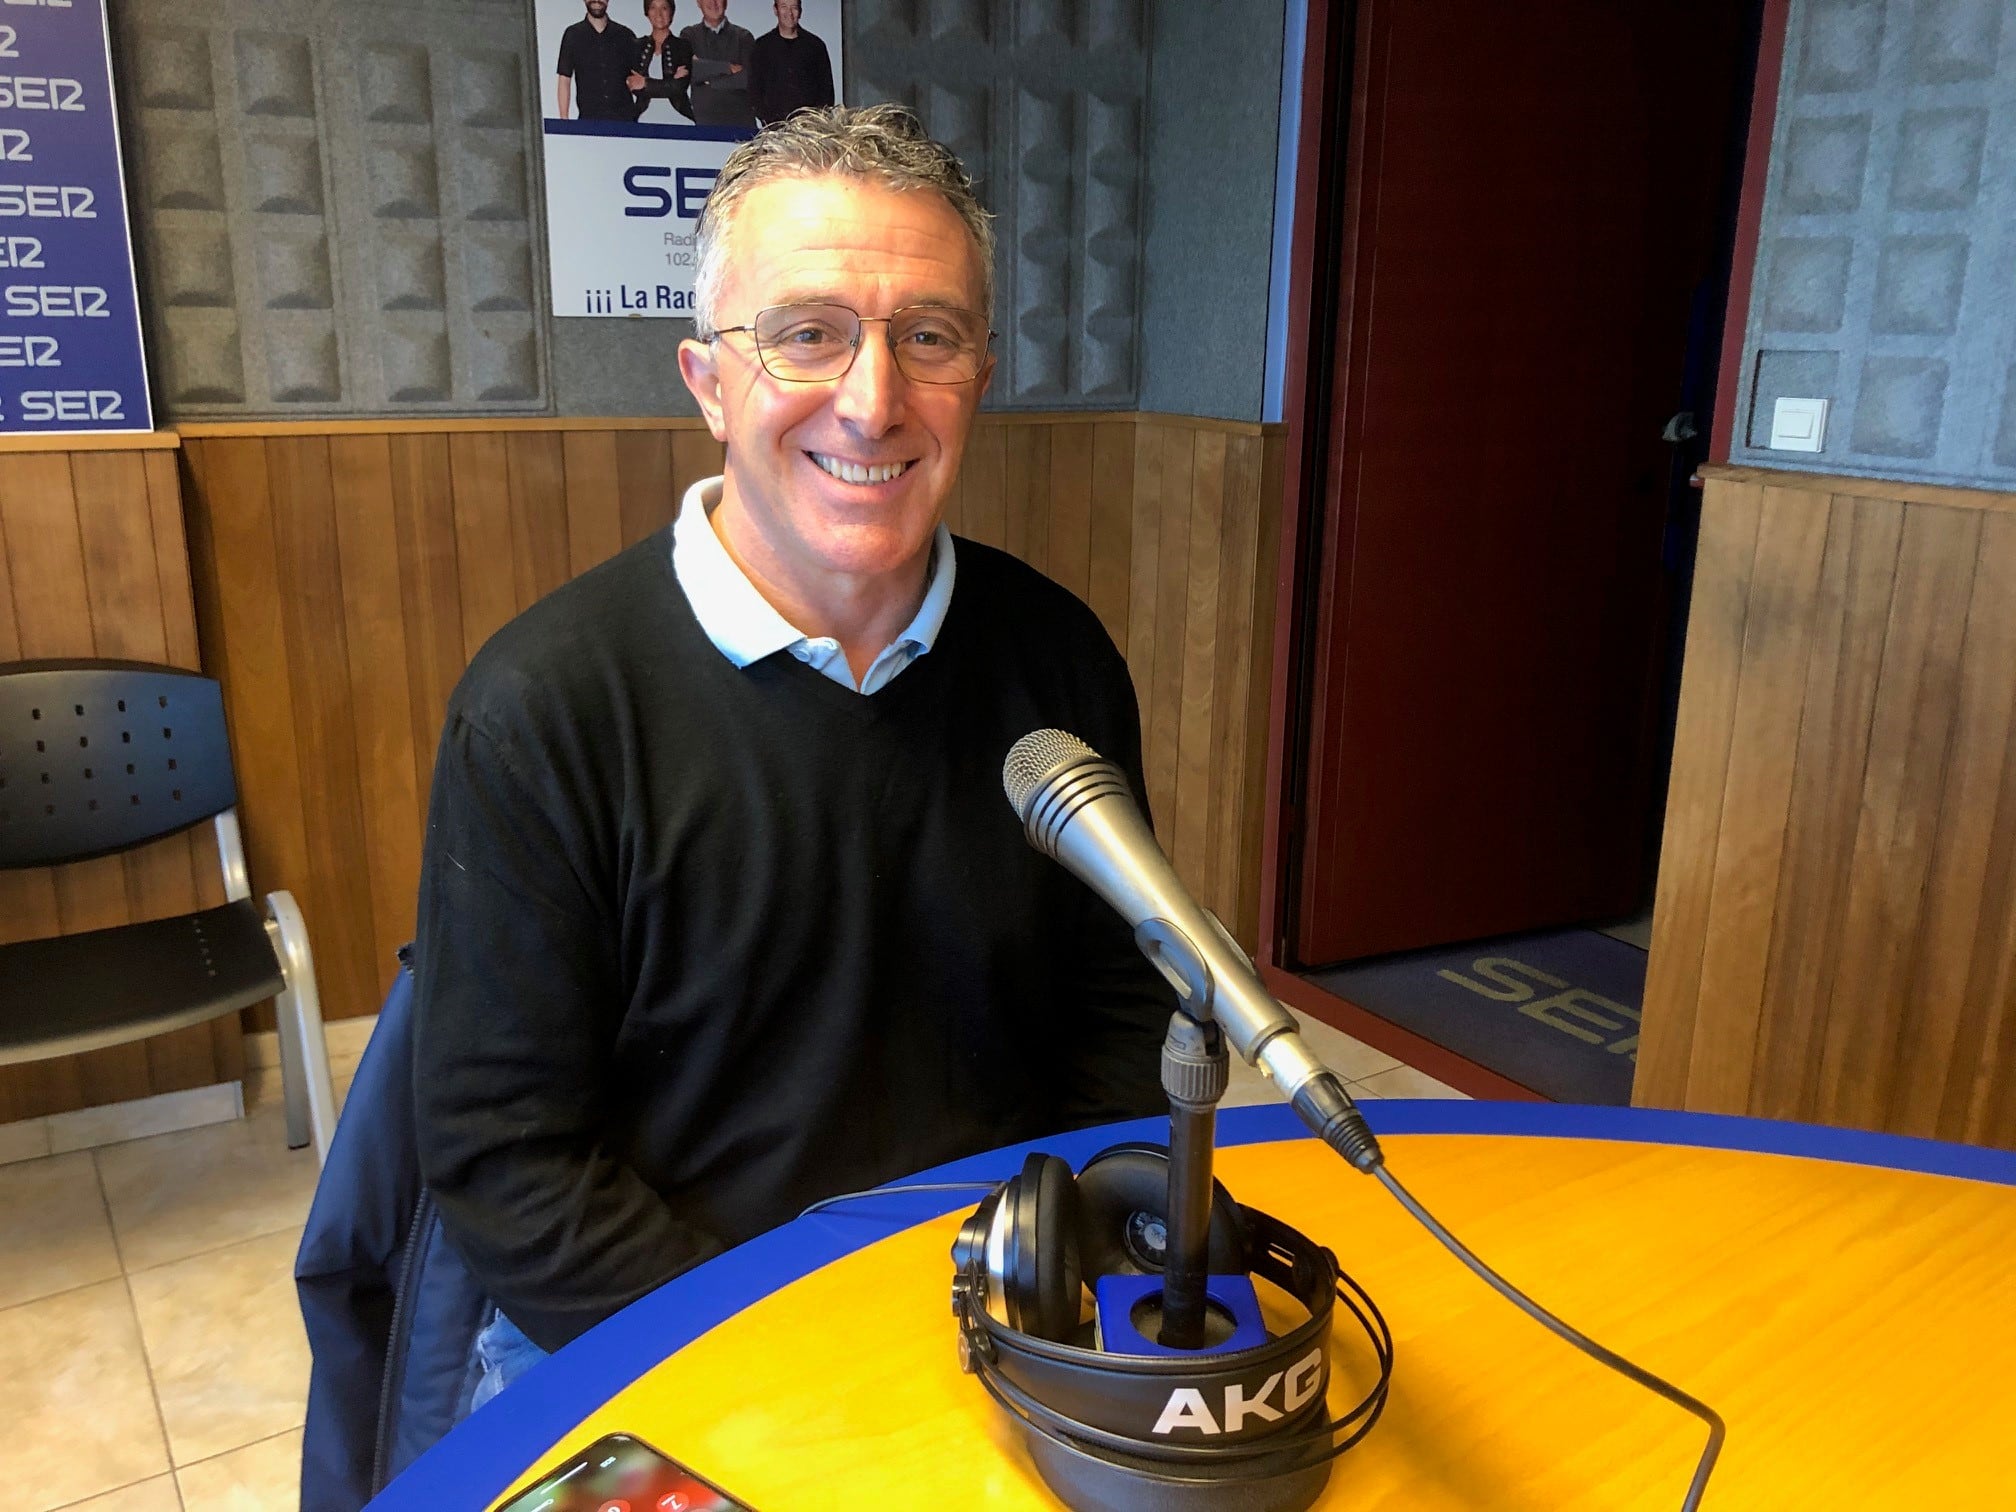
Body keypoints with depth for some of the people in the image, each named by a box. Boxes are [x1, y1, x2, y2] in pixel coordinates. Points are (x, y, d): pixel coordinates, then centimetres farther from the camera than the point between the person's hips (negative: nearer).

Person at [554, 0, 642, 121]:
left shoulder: (626, 35, 9)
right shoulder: (573, 35, 6)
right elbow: (564, 80, 4)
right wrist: (564, 120, -5)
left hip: (624, 116, 1)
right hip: (589, 118, -1)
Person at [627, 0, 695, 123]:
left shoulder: (684, 45, 7)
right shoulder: (637, 46, 11)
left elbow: (680, 86, -4)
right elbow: (634, 88, 0)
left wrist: (646, 83, -5)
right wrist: (670, 83, -9)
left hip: (676, 117, -1)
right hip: (645, 117, 1)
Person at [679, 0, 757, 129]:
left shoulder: (743, 36, 10)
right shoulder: (689, 35, 12)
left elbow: (748, 78, -4)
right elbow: (690, 70, -6)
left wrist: (708, 80, -3)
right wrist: (727, 67, -9)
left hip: (741, 120, 0)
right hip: (704, 120, 0)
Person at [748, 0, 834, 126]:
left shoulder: (815, 45, 14)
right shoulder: (762, 46, 12)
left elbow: (826, 87, 14)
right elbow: (753, 87, 10)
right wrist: (765, 119, -4)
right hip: (774, 124, 0)